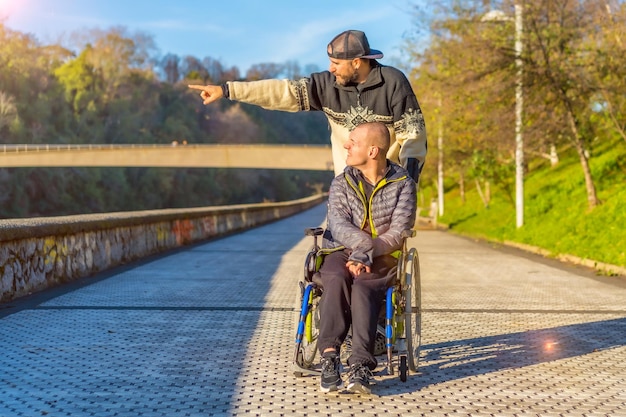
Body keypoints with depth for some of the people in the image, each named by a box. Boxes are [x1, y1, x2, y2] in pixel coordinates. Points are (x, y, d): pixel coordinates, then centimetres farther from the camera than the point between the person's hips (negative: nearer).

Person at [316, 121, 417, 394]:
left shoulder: (403, 184, 4)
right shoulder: (341, 183, 12)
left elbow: (398, 233, -7)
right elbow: (338, 225, -5)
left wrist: (365, 256, -22)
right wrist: (366, 243, -25)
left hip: (383, 260, -2)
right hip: (340, 252, 2)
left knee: (362, 285, -36)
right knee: (337, 279, -34)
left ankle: (361, 366, -47)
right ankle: (329, 358, -42)